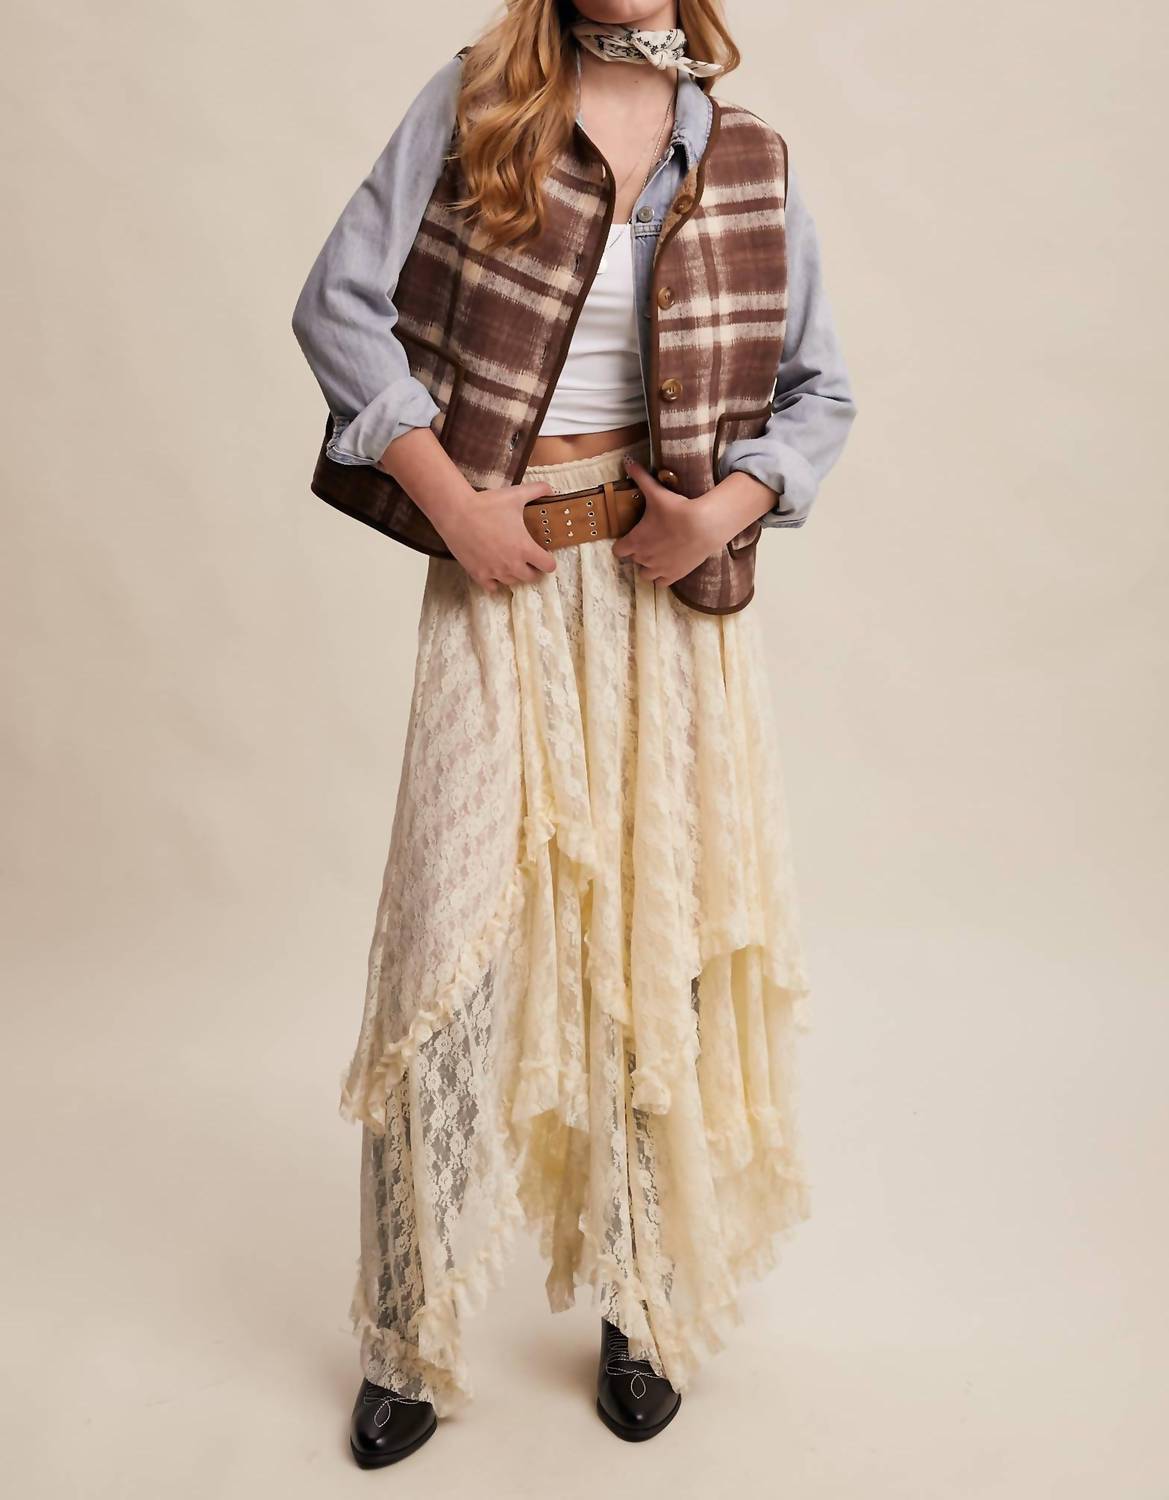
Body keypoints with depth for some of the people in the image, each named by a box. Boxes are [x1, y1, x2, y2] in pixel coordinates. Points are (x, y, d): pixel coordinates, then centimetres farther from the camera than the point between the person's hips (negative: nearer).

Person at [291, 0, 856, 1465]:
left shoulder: (746, 152, 8)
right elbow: (338, 303, 0)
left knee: (660, 930, 7)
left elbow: (819, 386, 11)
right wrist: (450, 498, -9)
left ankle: (643, 1310, 27)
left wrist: (735, 502, -7)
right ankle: (407, 1342, 17)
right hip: (508, 581, -2)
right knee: (454, 938, -3)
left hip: (676, 591, 2)